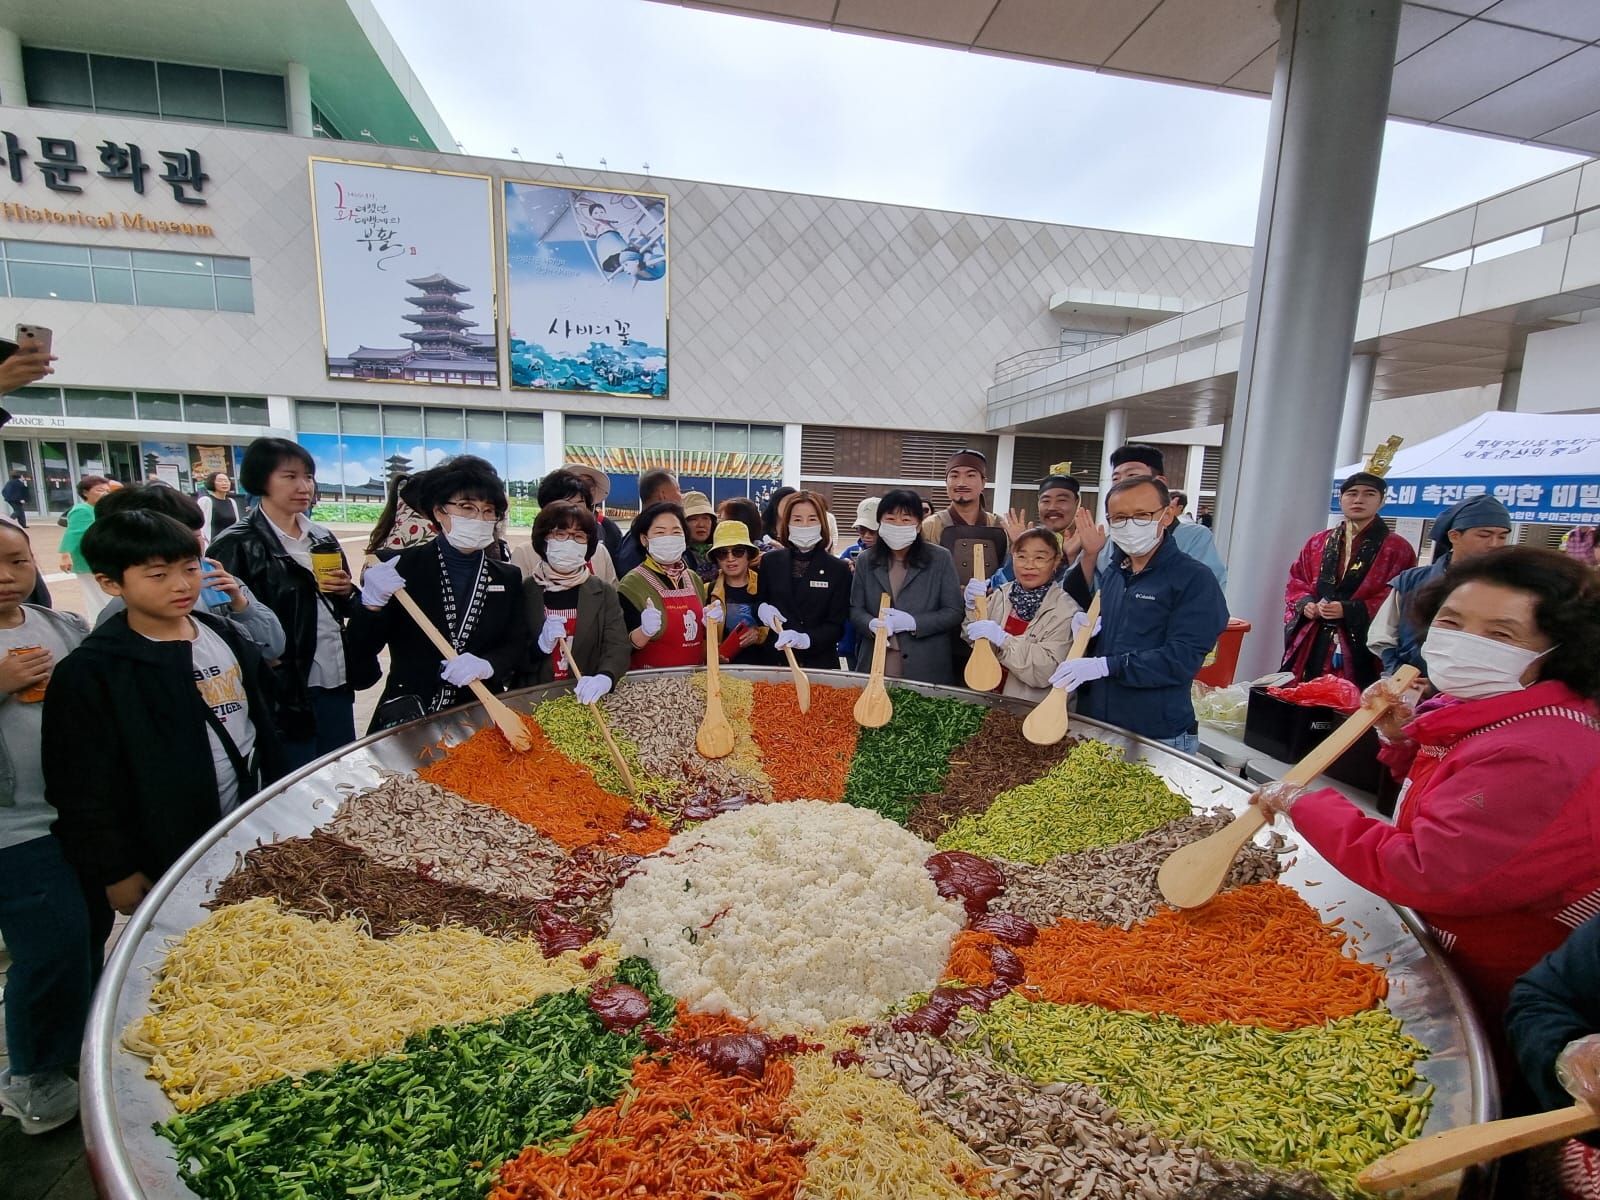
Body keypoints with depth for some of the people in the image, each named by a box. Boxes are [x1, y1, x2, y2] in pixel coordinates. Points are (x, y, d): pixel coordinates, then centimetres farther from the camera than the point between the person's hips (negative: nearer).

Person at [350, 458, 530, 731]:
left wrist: (487, 666, -18)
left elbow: (517, 647, 2)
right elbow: (360, 650, -1)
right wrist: (372, 604, -19)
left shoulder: (509, 577, 6)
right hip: (408, 719, -1)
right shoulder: (402, 567, -2)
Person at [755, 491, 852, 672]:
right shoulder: (769, 562, 3)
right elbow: (756, 602, 12)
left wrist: (806, 639, -23)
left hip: (821, 663, -1)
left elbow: (837, 626, -5)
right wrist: (761, 609, -11)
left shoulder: (839, 569, -2)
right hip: (775, 660, 1)